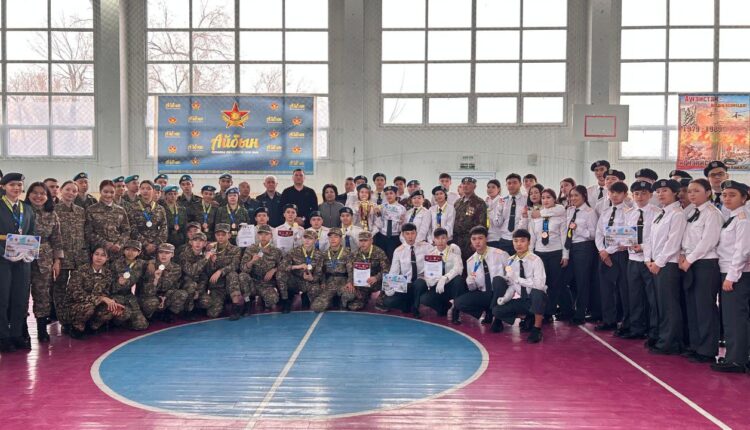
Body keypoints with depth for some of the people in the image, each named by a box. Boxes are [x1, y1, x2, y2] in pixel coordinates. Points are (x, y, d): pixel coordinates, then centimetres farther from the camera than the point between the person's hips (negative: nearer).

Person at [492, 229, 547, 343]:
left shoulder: (535, 260, -17)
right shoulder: (511, 261, -1)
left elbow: (539, 285, -27)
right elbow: (511, 285, 4)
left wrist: (518, 279, -28)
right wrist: (505, 298, -14)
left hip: (536, 299, -5)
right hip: (521, 300, 5)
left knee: (537, 291, -39)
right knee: (497, 311, -12)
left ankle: (537, 328, -20)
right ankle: (527, 318, 12)